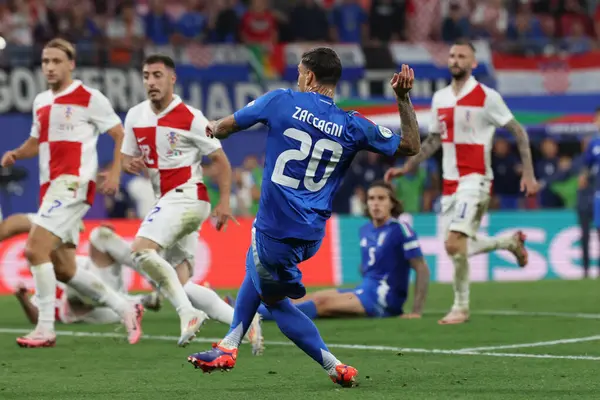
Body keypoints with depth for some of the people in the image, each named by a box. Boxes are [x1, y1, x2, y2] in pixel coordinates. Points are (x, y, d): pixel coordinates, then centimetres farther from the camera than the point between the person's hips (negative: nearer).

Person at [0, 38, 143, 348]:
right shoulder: (41, 102, 18)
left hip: (73, 183, -8)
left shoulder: (89, 98, -3)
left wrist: (115, 172, -13)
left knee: (35, 249, -20)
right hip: (50, 187, 8)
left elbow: (121, 135, 0)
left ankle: (45, 330, -15)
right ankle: (126, 309, 23)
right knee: (63, 269, 9)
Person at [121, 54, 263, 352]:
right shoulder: (135, 117, 9)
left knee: (141, 250, -25)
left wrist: (224, 202, -13)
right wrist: (131, 164, -6)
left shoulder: (190, 118, -8)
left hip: (187, 196, -7)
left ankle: (188, 313, -24)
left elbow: (221, 160, -3)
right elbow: (127, 157, 19)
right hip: (166, 202, 7)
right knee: (182, 286, 1)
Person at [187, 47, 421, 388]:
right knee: (255, 264, 31)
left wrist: (214, 128, 29)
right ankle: (229, 347, 33)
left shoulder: (281, 101, -7)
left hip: (277, 229, -6)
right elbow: (411, 145, 6)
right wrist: (404, 98, 7)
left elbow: (225, 127, 6)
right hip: (313, 234, 6)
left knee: (275, 300, 13)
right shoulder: (353, 126, -1)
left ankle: (336, 368, 9)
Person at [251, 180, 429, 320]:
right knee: (308, 298, -6)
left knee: (322, 302, -22)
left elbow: (422, 270, -12)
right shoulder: (365, 231, 11)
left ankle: (251, 312, -34)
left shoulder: (400, 230, -11)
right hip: (364, 290, 8)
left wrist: (416, 311, -16)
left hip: (385, 298, -8)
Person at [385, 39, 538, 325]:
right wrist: (405, 168, 15)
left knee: (454, 243, -19)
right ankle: (510, 242, 35)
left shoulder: (486, 97, -8)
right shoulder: (439, 98, 10)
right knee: (459, 248, 11)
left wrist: (528, 174, -9)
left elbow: (519, 132, -4)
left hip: (474, 180, -7)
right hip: (450, 182, 7)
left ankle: (461, 307, -5)